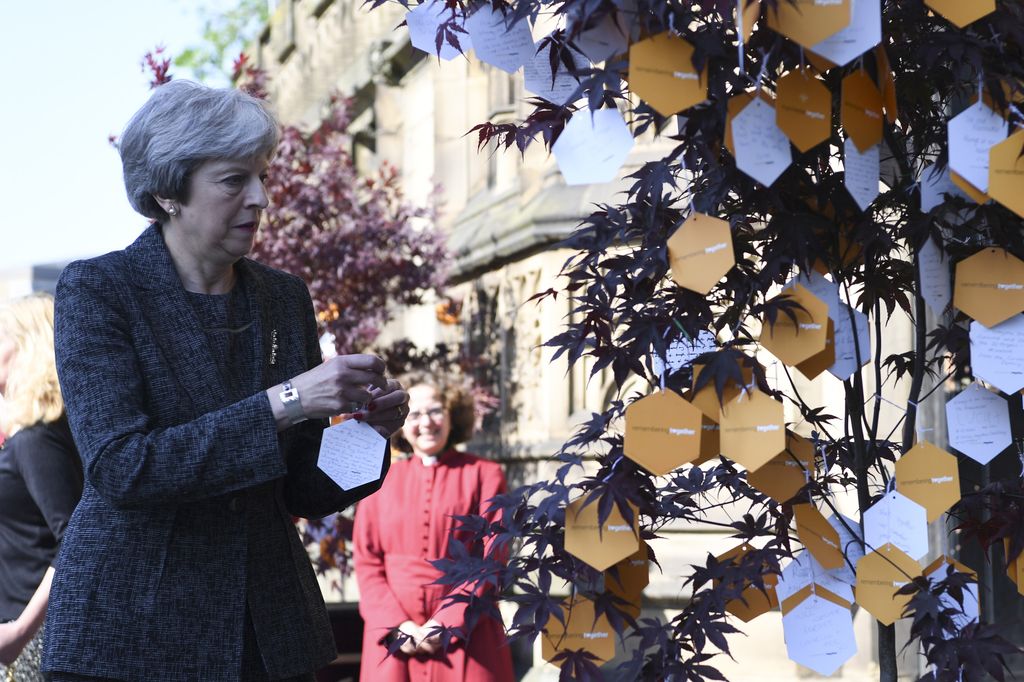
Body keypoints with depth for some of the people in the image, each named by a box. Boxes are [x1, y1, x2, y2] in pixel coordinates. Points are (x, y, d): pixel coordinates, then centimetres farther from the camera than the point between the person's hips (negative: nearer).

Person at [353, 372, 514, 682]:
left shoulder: (484, 475, 6)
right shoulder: (382, 482, 12)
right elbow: (367, 562, 7)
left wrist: (447, 623, -12)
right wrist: (397, 625, -8)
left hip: (465, 633, -2)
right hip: (395, 639, 2)